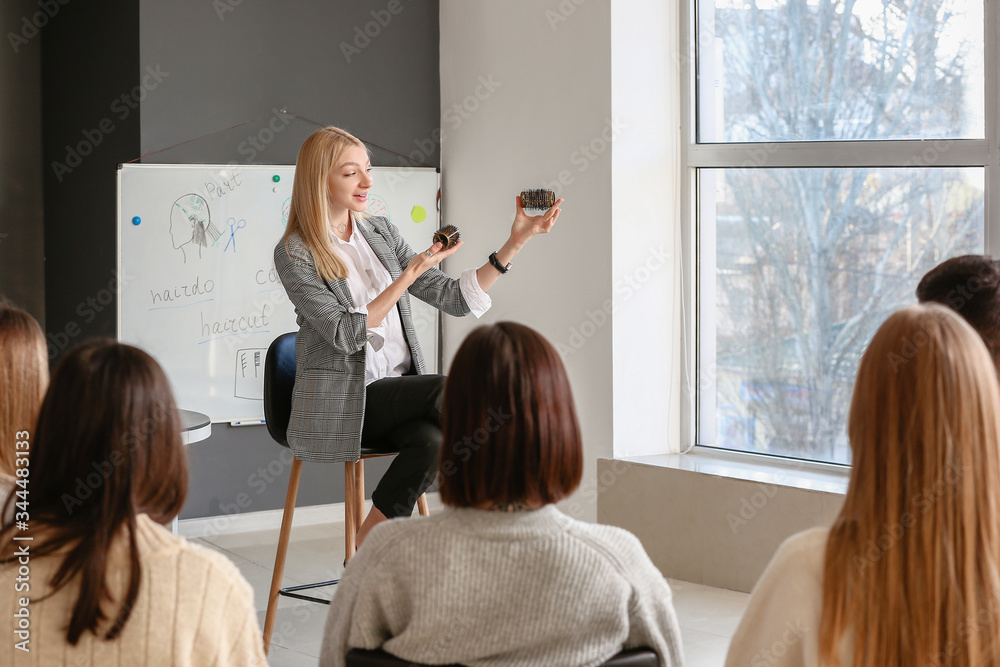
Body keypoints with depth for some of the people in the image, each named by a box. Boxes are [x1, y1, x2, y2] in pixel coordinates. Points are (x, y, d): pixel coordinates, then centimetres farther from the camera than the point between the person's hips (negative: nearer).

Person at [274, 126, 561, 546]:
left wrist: (515, 244, -2)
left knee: (430, 440, -29)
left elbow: (454, 299, 8)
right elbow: (347, 334, -14)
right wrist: (411, 272, -18)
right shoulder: (294, 254, -4)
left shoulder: (381, 233, 14)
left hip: (399, 394, 5)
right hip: (340, 402, -5)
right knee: (446, 392, -28)